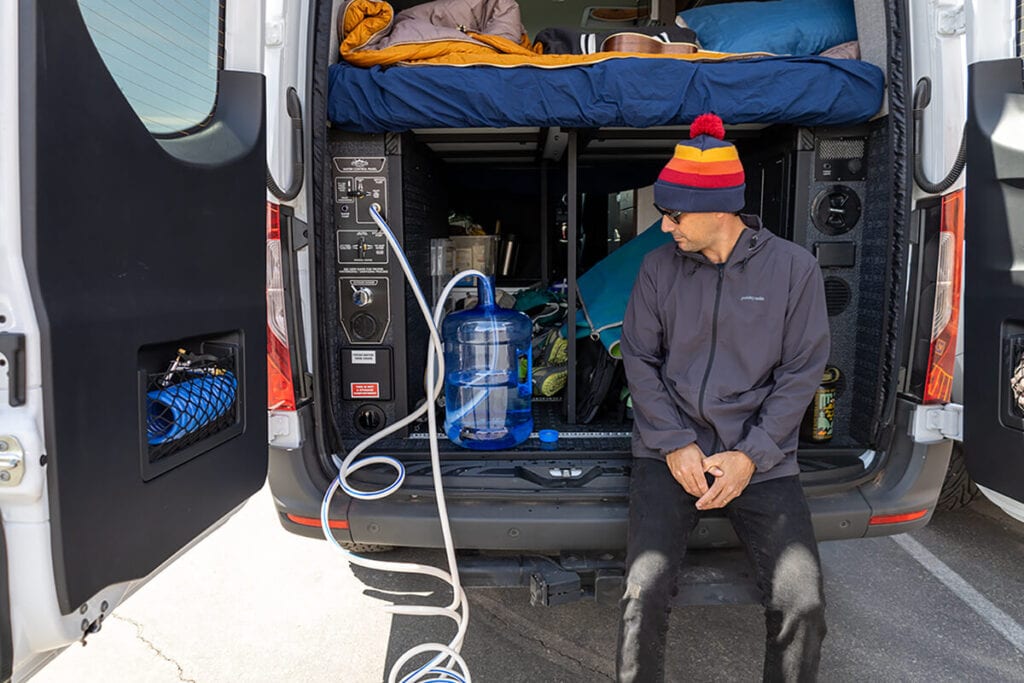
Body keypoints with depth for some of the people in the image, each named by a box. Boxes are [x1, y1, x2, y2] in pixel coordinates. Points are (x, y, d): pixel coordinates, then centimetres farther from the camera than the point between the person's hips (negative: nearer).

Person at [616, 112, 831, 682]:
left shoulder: (793, 267, -1)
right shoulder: (659, 266, 2)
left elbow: (802, 371, -1)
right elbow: (640, 359, 3)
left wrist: (750, 455, -9)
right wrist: (675, 444, -8)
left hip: (761, 459, 0)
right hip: (671, 453, 1)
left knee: (803, 603, -14)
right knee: (644, 594, -17)